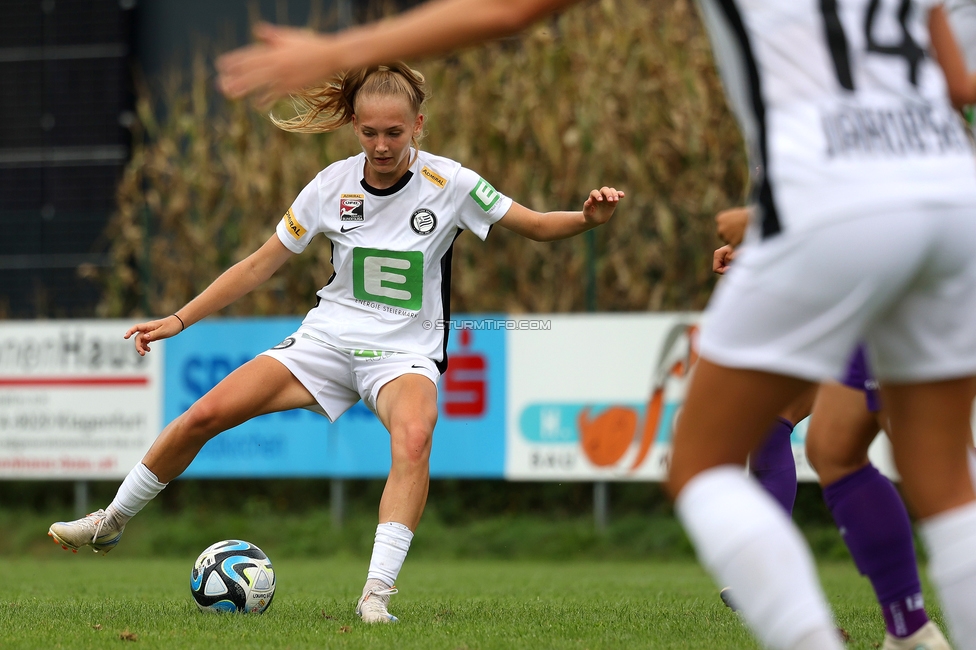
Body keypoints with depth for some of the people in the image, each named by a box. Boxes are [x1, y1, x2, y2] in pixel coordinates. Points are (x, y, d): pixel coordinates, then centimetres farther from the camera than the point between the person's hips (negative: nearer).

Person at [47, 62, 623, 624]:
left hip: (406, 351, -3)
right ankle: (112, 523, 13)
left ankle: (377, 593, -43)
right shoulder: (334, 184, -3)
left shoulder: (447, 183, -9)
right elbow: (261, 265, 4)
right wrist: (178, 320, 1)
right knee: (204, 416, -10)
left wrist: (589, 218, -26)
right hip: (329, 337, 3)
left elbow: (536, 226, -4)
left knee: (415, 437, -38)